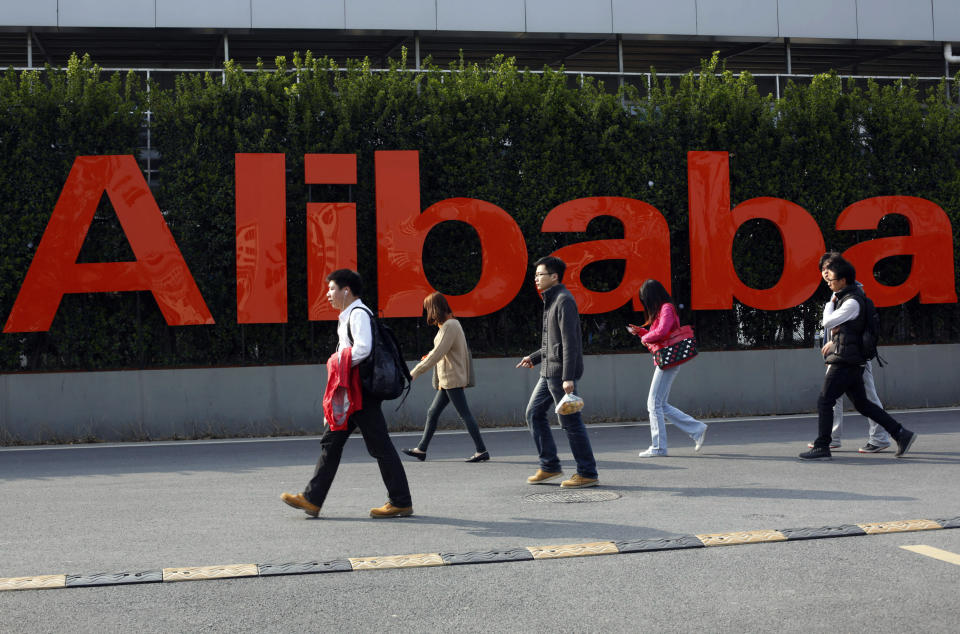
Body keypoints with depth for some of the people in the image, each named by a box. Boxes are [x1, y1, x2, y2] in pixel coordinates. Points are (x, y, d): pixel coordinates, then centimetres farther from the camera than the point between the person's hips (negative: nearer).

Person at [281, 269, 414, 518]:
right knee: (331, 442, 8)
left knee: (379, 446, -5)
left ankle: (401, 502, 2)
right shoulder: (349, 316, 19)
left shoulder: (358, 314, -13)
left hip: (361, 392, -11)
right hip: (351, 393, 11)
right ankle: (312, 499, 10)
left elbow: (363, 348, -27)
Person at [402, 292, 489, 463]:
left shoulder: (449, 326, -16)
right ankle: (421, 449, 18)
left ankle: (481, 451, -3)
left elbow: (437, 354, -22)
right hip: (447, 380, 10)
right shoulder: (451, 323, 15)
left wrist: (415, 373, -22)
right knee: (432, 413, 12)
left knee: (465, 414, -6)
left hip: (452, 380, -10)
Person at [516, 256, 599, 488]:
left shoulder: (564, 301, -14)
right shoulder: (551, 301, 18)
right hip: (549, 371, 10)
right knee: (534, 413, 11)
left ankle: (588, 474, 1)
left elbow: (570, 342, -21)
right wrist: (534, 358, 23)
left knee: (571, 422, -6)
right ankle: (549, 467, 15)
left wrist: (568, 377, -25)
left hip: (561, 373, -10)